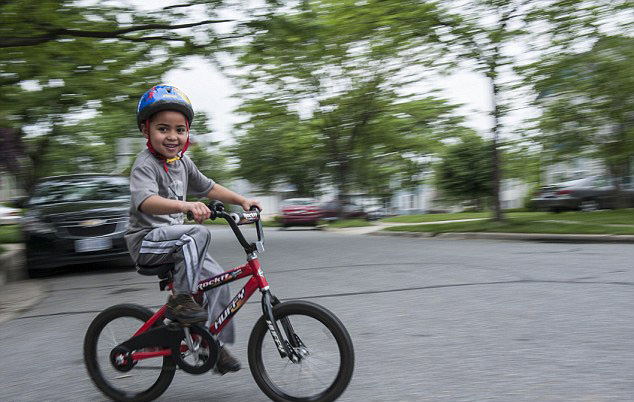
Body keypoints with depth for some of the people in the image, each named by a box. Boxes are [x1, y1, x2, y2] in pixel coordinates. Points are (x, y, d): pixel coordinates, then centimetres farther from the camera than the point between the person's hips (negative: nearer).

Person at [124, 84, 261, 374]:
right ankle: (180, 299, -22)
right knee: (198, 234, -33)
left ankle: (216, 345, 7)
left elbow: (208, 187, 20)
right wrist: (186, 206, -51)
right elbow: (146, 201, -36)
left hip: (172, 238, 8)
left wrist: (242, 200, 11)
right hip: (146, 239, -8)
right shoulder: (145, 164, -17)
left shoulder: (183, 162, 9)